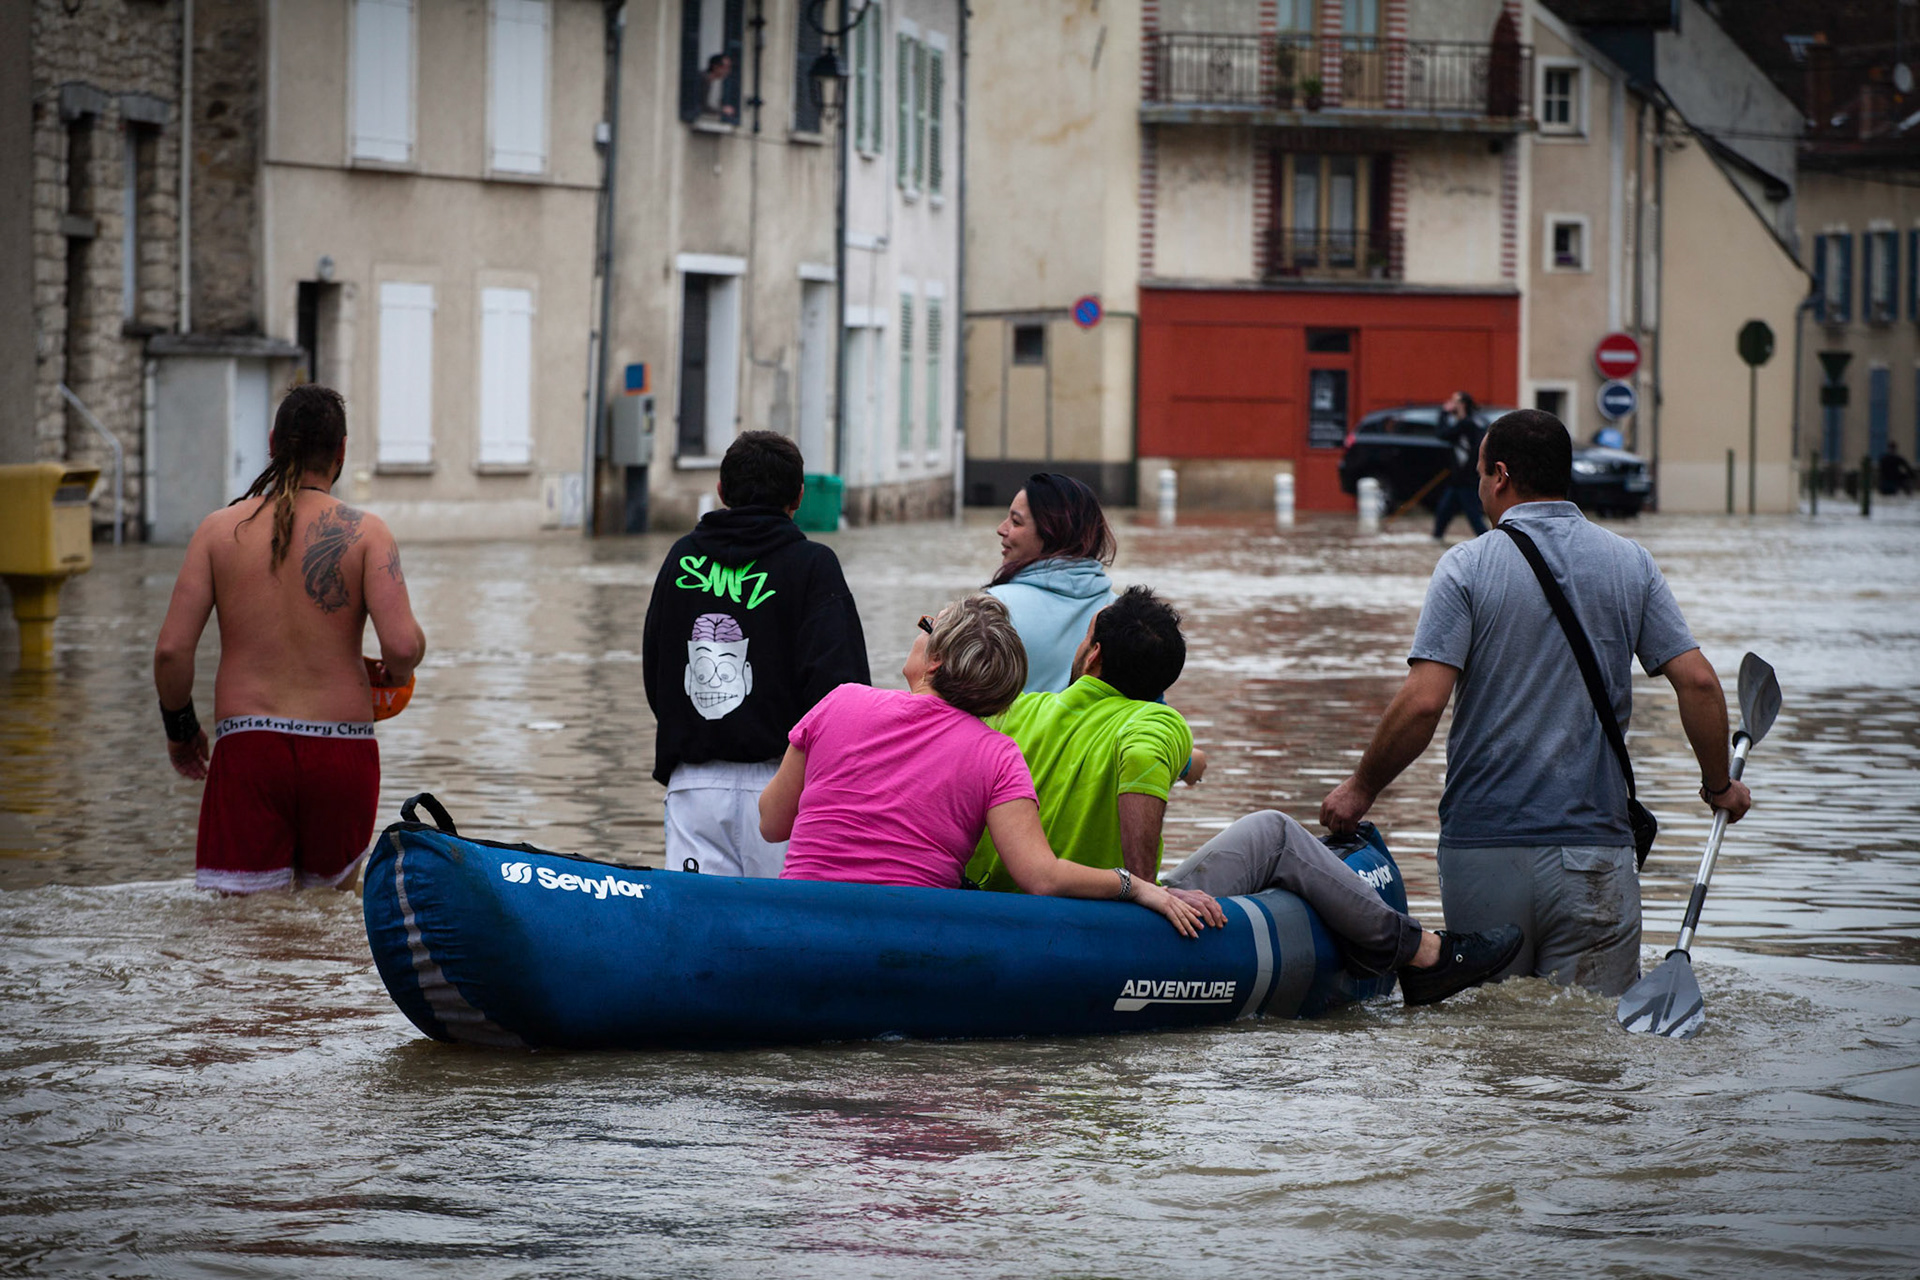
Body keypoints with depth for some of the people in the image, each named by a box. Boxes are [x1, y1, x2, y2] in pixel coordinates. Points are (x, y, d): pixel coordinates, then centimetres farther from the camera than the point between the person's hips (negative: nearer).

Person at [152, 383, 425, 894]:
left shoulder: (219, 530, 4)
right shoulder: (364, 532, -1)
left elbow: (171, 650, -1)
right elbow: (403, 644, -12)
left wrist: (180, 730, 16)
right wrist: (396, 671, 12)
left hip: (247, 744, 1)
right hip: (341, 749, -1)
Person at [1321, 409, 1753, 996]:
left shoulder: (1467, 566, -4)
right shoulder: (1630, 564, 5)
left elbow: (1422, 703, -11)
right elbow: (1697, 682, 1)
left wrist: (1361, 789, 3)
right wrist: (1720, 786, 16)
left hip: (1482, 846, -1)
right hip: (1595, 851, 1)